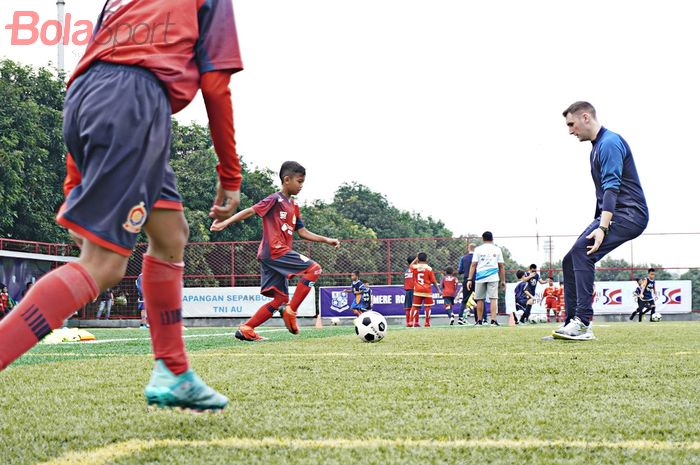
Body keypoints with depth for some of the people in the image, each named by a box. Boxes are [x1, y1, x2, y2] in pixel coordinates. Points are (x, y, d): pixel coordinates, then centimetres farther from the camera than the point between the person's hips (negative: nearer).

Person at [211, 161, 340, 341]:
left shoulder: (294, 206, 20)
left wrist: (326, 240, 14)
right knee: (313, 268, -15)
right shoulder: (275, 200, -6)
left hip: (279, 254, 9)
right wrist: (225, 222, -21)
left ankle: (245, 329, 7)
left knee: (280, 299, 8)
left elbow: (303, 232, 20)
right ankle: (290, 311, -13)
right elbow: (250, 211, -12)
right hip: (274, 251, -9)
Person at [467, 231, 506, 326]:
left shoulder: (478, 249, 4)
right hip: (493, 277, 0)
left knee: (480, 299, 9)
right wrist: (503, 280, 11)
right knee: (493, 298, -4)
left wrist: (469, 279, -1)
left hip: (480, 278, 0)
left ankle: (479, 321, 14)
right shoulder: (497, 249, 7)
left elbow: (473, 265, -1)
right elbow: (501, 266, 6)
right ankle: (493, 320, -15)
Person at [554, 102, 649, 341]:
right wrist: (598, 224, 27)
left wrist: (602, 228, -32)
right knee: (570, 260, 5)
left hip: (629, 213, -10)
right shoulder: (598, 146, 20)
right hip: (613, 215, 10)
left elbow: (612, 188, -23)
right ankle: (572, 324, 7)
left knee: (582, 250, -27)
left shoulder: (610, 143, -13)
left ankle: (583, 323, -31)